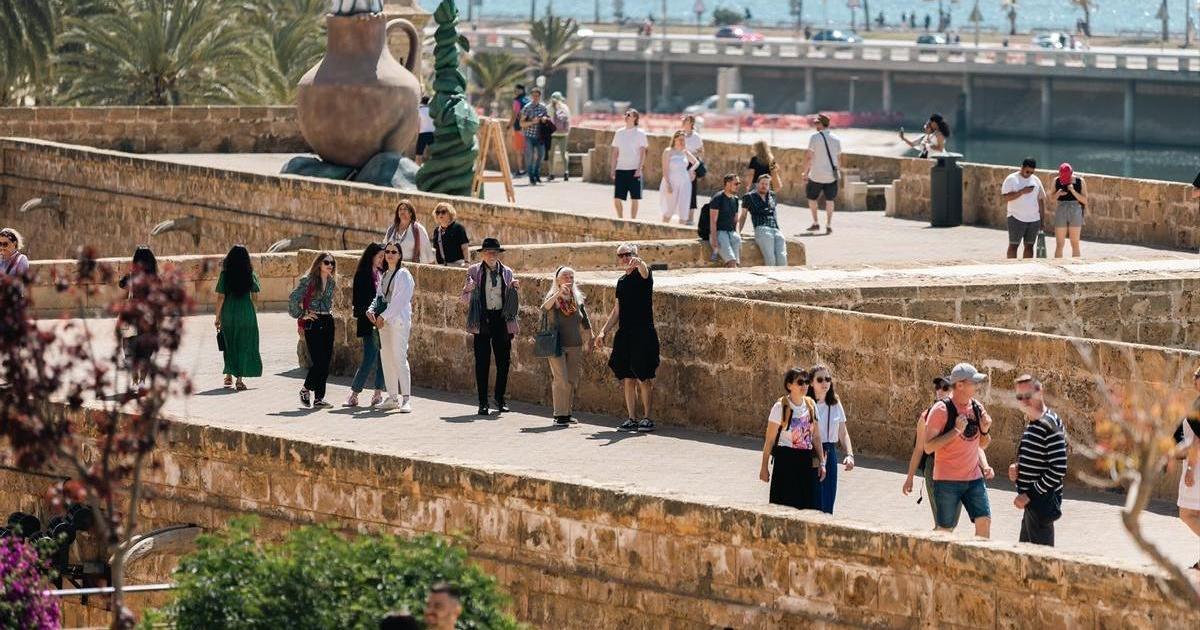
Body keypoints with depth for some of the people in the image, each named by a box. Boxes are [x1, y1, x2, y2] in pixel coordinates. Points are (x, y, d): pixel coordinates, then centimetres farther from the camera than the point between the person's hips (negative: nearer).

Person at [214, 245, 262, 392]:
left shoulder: (225, 274, -6)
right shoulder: (250, 274, -4)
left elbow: (220, 297, -7)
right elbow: (255, 294, 4)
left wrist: (217, 317, 1)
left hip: (228, 313, 0)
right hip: (246, 312, 0)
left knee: (229, 344, 18)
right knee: (244, 345, 6)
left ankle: (229, 375, 21)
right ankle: (239, 379, 2)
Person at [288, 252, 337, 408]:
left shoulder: (331, 282, 11)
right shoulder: (308, 280, -8)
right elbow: (293, 298, -12)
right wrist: (302, 315, -8)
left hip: (328, 323, 6)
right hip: (313, 323, -6)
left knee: (326, 361, 2)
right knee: (318, 361, -12)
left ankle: (319, 397, 8)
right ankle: (306, 389, 10)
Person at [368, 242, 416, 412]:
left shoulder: (403, 274, -5)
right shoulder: (384, 275, 18)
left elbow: (401, 299, -13)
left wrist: (384, 316, -16)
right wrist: (371, 309, 0)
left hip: (399, 320, -8)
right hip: (383, 322, 8)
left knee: (399, 357, -13)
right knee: (386, 358, 7)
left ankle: (406, 398, -12)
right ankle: (392, 397, 13)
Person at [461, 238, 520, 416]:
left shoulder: (506, 272, 11)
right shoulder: (474, 271, 4)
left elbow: (512, 301, 17)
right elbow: (464, 299, 6)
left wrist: (513, 288, -2)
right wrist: (469, 290, -15)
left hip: (501, 319, 2)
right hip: (482, 319, -2)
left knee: (503, 361, 4)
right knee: (482, 362, -2)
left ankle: (500, 399, 18)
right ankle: (483, 403, 2)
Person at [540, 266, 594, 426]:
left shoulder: (578, 299, 11)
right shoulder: (553, 297, -1)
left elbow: (585, 324, 18)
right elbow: (544, 307, -24)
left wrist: (588, 342, 16)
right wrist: (559, 293, -35)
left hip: (575, 345, 5)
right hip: (557, 345, -5)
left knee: (573, 381, 6)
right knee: (561, 380, -10)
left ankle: (567, 413, 15)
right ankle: (559, 415, -5)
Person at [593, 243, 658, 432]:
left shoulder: (642, 274, -4)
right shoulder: (622, 281, 17)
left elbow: (644, 272, -31)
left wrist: (639, 263, -54)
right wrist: (603, 332, 17)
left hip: (643, 333, -7)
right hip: (624, 334, 7)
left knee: (643, 378, -6)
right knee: (628, 379, 7)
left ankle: (647, 418, 2)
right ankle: (631, 420, 11)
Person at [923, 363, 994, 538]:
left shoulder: (977, 408, 6)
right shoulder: (941, 410, -12)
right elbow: (928, 447, -16)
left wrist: (984, 430, -5)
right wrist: (956, 430, -21)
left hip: (974, 478, 5)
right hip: (947, 481, -5)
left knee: (984, 521, -7)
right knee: (945, 530, 1)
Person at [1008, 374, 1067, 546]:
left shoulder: (1049, 425, -17)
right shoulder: (1031, 423, 14)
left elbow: (1058, 469, -22)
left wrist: (1029, 495, -18)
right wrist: (1017, 469, 4)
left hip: (1043, 502, -10)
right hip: (1031, 502, 10)